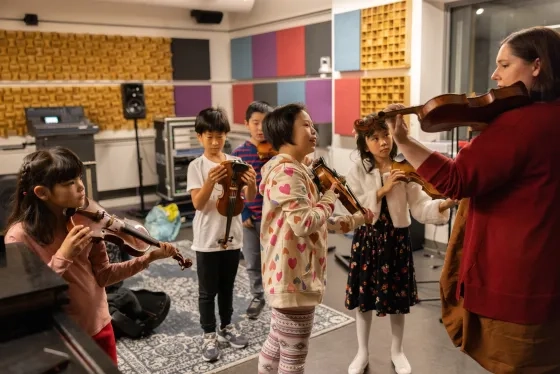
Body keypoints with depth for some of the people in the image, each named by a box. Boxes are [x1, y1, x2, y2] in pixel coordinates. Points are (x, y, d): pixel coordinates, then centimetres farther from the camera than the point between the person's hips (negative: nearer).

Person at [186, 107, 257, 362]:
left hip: (232, 235, 3)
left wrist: (251, 183, -27)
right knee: (208, 291, 10)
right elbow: (198, 204, -16)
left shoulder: (236, 162, -2)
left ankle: (227, 327, 35)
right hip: (207, 239, -3)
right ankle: (209, 335, 24)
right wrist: (210, 181, -32)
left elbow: (249, 198, -5)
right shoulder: (196, 167, -9)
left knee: (227, 287, 19)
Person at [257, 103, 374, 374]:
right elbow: (304, 223, -30)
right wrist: (330, 196, -13)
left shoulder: (294, 170, 14)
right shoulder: (287, 172, -20)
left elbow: (316, 222, 17)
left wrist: (356, 220, 17)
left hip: (289, 275, 10)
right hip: (295, 278, -10)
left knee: (276, 345, 23)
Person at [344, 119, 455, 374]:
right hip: (367, 240, 0)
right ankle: (362, 353, 31)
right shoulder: (357, 172, -5)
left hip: (397, 240, 0)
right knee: (363, 297, 10)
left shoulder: (405, 170, -6)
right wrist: (383, 190, -22)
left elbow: (420, 207, -15)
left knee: (398, 298, 12)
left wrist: (443, 205, -33)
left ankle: (397, 351, 36)